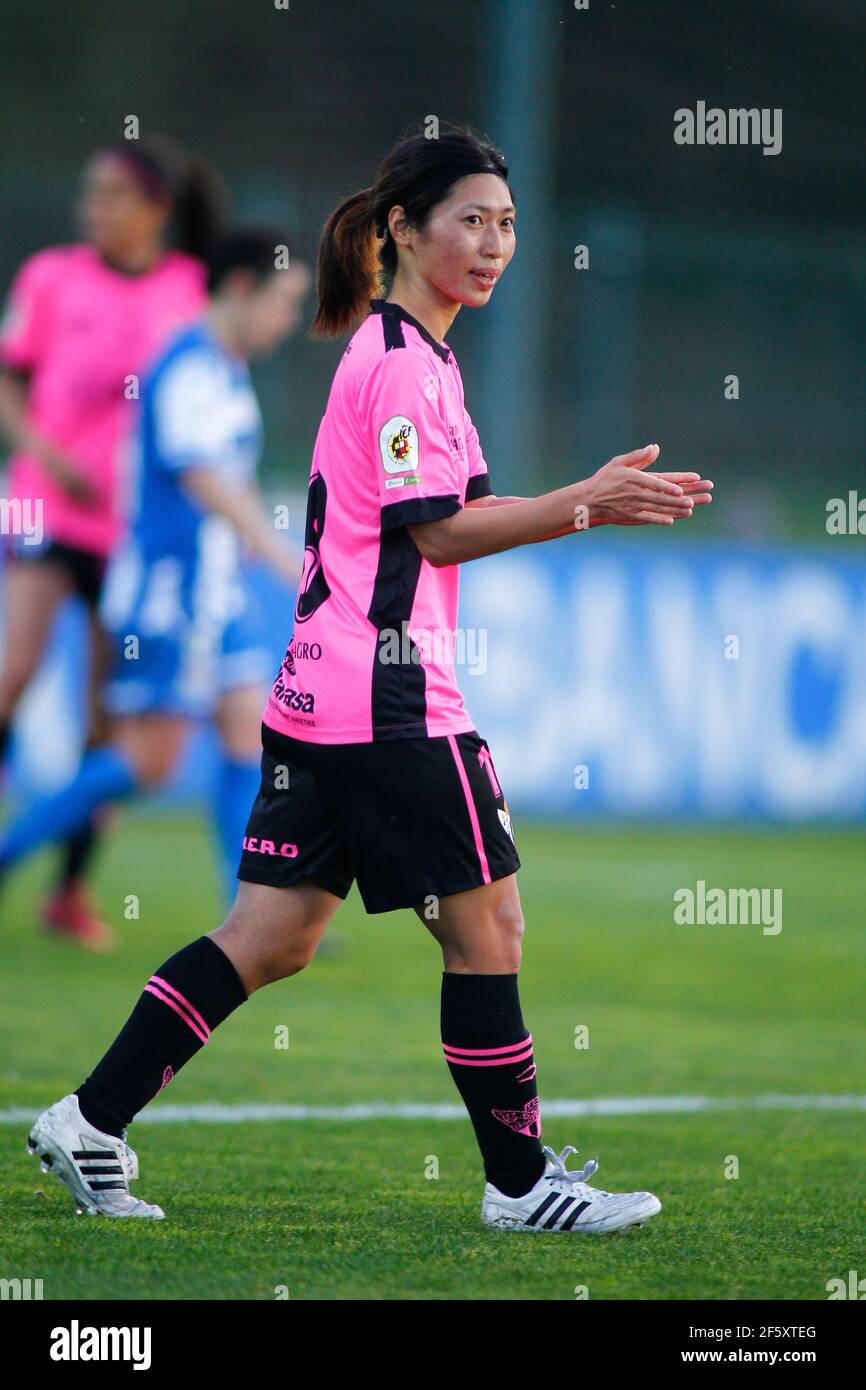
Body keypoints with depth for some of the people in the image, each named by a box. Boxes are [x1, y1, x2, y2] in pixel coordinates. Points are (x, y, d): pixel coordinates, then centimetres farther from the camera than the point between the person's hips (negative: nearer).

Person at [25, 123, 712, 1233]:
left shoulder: (408, 351, 18)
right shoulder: (401, 362, -13)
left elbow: (441, 518, 21)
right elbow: (438, 531, -15)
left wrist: (594, 499, 12)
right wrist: (583, 508, -20)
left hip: (319, 696, 10)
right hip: (388, 699, -10)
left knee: (274, 938, 8)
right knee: (486, 923, -1)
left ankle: (89, 1124, 7)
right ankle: (520, 1182, 7)